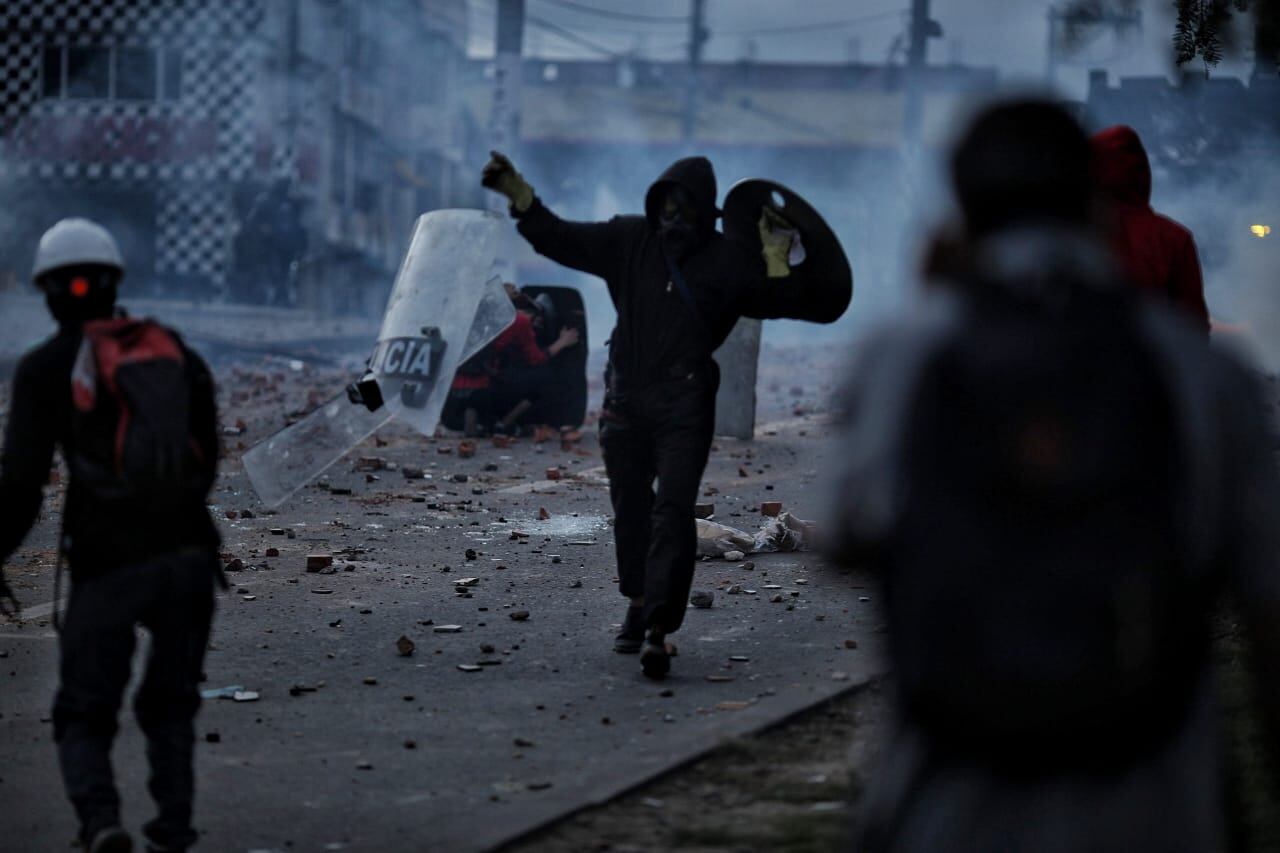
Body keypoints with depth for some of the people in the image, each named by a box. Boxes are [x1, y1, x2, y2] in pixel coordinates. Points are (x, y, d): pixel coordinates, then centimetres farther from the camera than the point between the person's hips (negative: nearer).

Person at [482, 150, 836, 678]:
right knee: (631, 507, 13)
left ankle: (658, 630, -21)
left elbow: (780, 303, -1)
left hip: (685, 403, -4)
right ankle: (638, 605, 33)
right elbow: (560, 240, 11)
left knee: (673, 511, -14)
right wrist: (519, 195, 3)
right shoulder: (631, 242, 7)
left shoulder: (728, 262, 0)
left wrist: (776, 259, -16)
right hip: (626, 398, 4)